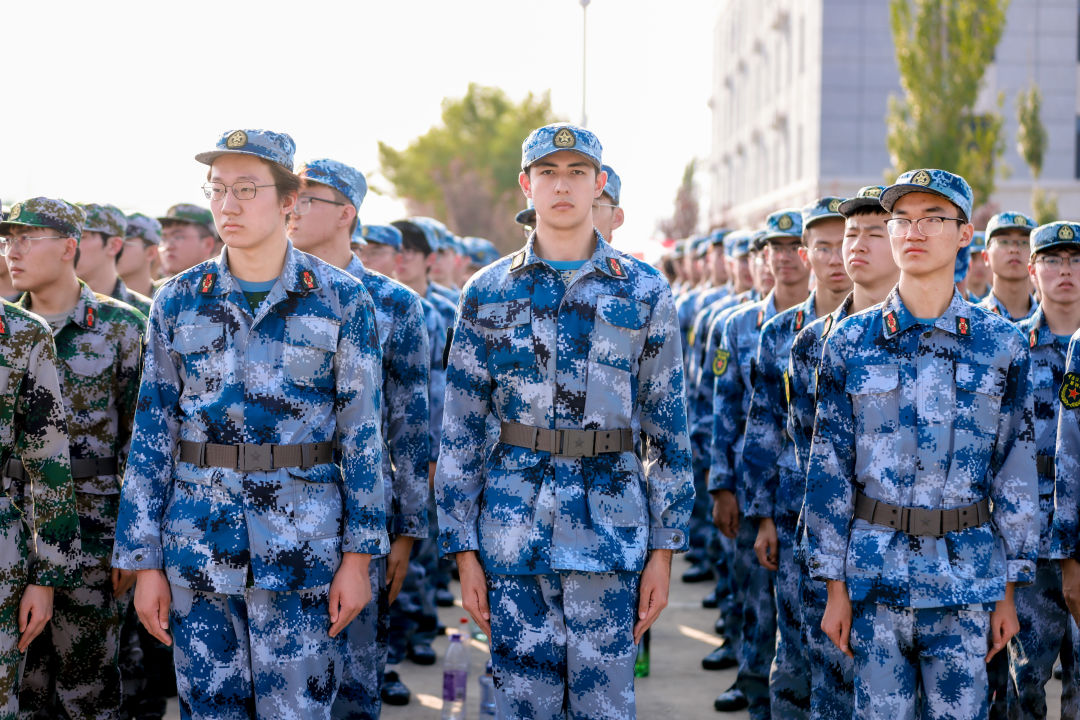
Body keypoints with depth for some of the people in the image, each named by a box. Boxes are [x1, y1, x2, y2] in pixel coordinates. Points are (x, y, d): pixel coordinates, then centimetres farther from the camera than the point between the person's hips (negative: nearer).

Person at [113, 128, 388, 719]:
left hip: (303, 551, -2)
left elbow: (363, 434, 0)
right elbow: (152, 435, 6)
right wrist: (144, 563, 2)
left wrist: (358, 556, -4)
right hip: (197, 552, 2)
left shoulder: (341, 301, 0)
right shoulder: (178, 303, 5)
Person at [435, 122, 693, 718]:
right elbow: (460, 432, 6)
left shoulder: (644, 293, 4)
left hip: (611, 530, 0)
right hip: (513, 529, 1)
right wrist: (463, 549, 1)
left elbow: (669, 429, 6)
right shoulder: (489, 293, 5)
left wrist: (664, 548, 2)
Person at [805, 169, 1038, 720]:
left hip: (966, 576, 0)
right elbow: (829, 467, 2)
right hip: (876, 573, 0)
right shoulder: (850, 343, 1)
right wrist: (835, 584, 0)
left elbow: (1016, 471, 5)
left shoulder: (1002, 347, 1)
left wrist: (1008, 591, 4)